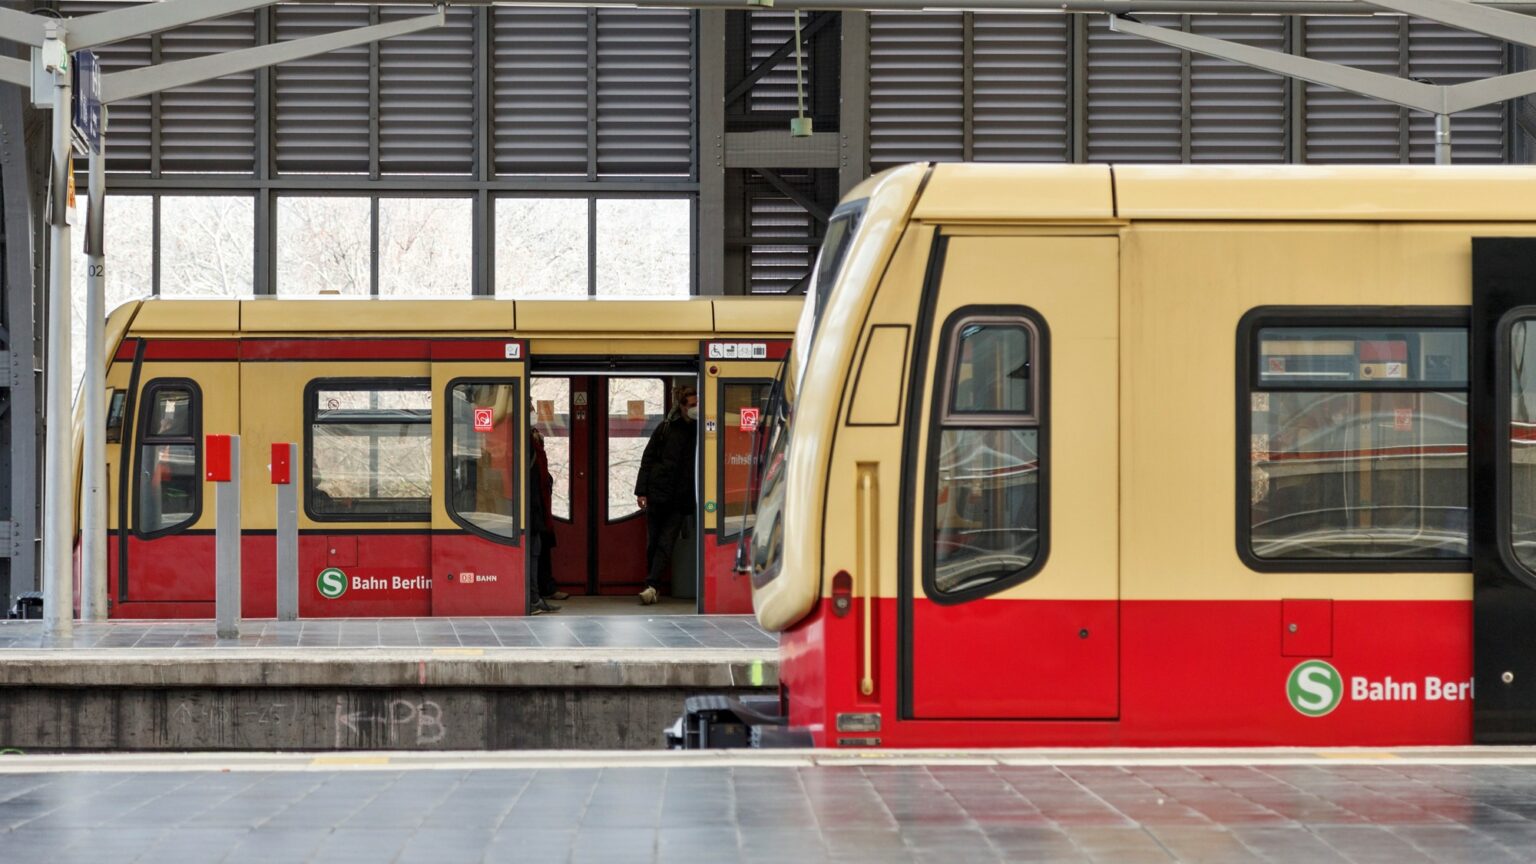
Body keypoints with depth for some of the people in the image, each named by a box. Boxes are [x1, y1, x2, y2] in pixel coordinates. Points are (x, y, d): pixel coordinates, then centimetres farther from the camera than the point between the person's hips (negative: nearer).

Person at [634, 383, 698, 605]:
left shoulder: (699, 430, 3)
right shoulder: (666, 428, 1)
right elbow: (648, 459, 3)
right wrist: (641, 491, -3)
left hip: (681, 498, 0)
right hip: (658, 494, 0)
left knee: (665, 544, -8)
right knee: (653, 543, 6)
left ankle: (652, 586, -11)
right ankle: (654, 585, 17)